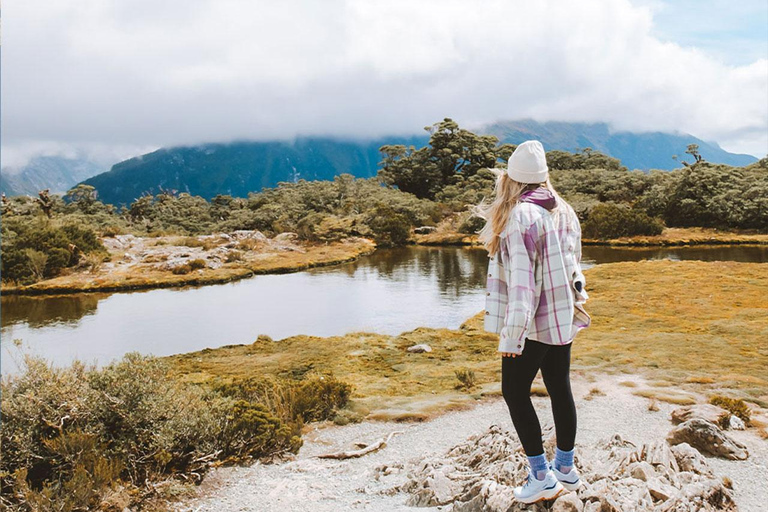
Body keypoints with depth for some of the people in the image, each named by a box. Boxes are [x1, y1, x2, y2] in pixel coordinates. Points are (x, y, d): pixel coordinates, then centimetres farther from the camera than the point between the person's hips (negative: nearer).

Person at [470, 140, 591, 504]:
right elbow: (572, 265, 14)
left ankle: (541, 477, 8)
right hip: (563, 320, 8)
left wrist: (511, 334, -21)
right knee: (560, 390, 16)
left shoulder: (519, 216, -17)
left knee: (515, 393, 5)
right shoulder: (564, 212, 7)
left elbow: (522, 280, -22)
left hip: (533, 324, -8)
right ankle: (566, 469, 28)